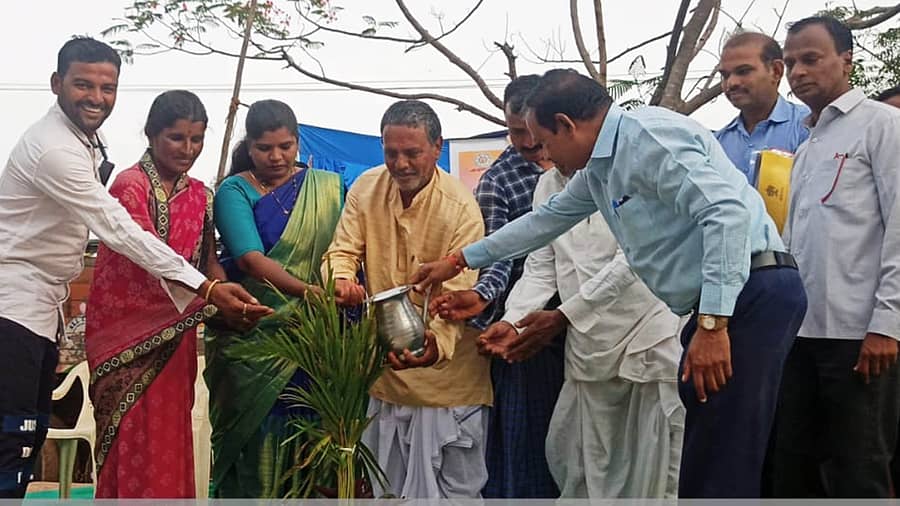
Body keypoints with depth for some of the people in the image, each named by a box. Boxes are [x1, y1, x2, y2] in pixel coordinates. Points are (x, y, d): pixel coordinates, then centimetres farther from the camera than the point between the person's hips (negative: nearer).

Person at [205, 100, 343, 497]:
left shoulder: (328, 188, 8)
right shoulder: (235, 192, -2)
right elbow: (250, 259, -17)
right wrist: (307, 291, -31)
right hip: (252, 337, -2)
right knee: (257, 439, 0)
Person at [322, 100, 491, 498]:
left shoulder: (461, 208, -17)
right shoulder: (366, 189, -2)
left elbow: (457, 295, -21)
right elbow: (342, 251, -3)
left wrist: (436, 343, -41)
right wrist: (341, 279, -28)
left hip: (446, 375, -4)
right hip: (383, 372, 5)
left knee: (453, 489, 5)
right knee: (386, 489, 18)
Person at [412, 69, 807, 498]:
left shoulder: (648, 136, -14)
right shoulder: (598, 166, 18)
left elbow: (728, 213, -24)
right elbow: (547, 219, 32)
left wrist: (712, 324, -26)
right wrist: (459, 261, 37)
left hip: (751, 291, -10)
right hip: (717, 302, 10)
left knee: (723, 470, -9)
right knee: (700, 464, 11)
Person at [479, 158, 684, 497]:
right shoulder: (548, 186, 10)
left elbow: (631, 260, -19)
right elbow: (539, 269, 8)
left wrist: (562, 317, -22)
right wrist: (512, 320, -10)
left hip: (650, 342, -5)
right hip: (589, 354, 6)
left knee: (660, 478, 0)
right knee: (584, 480, 10)